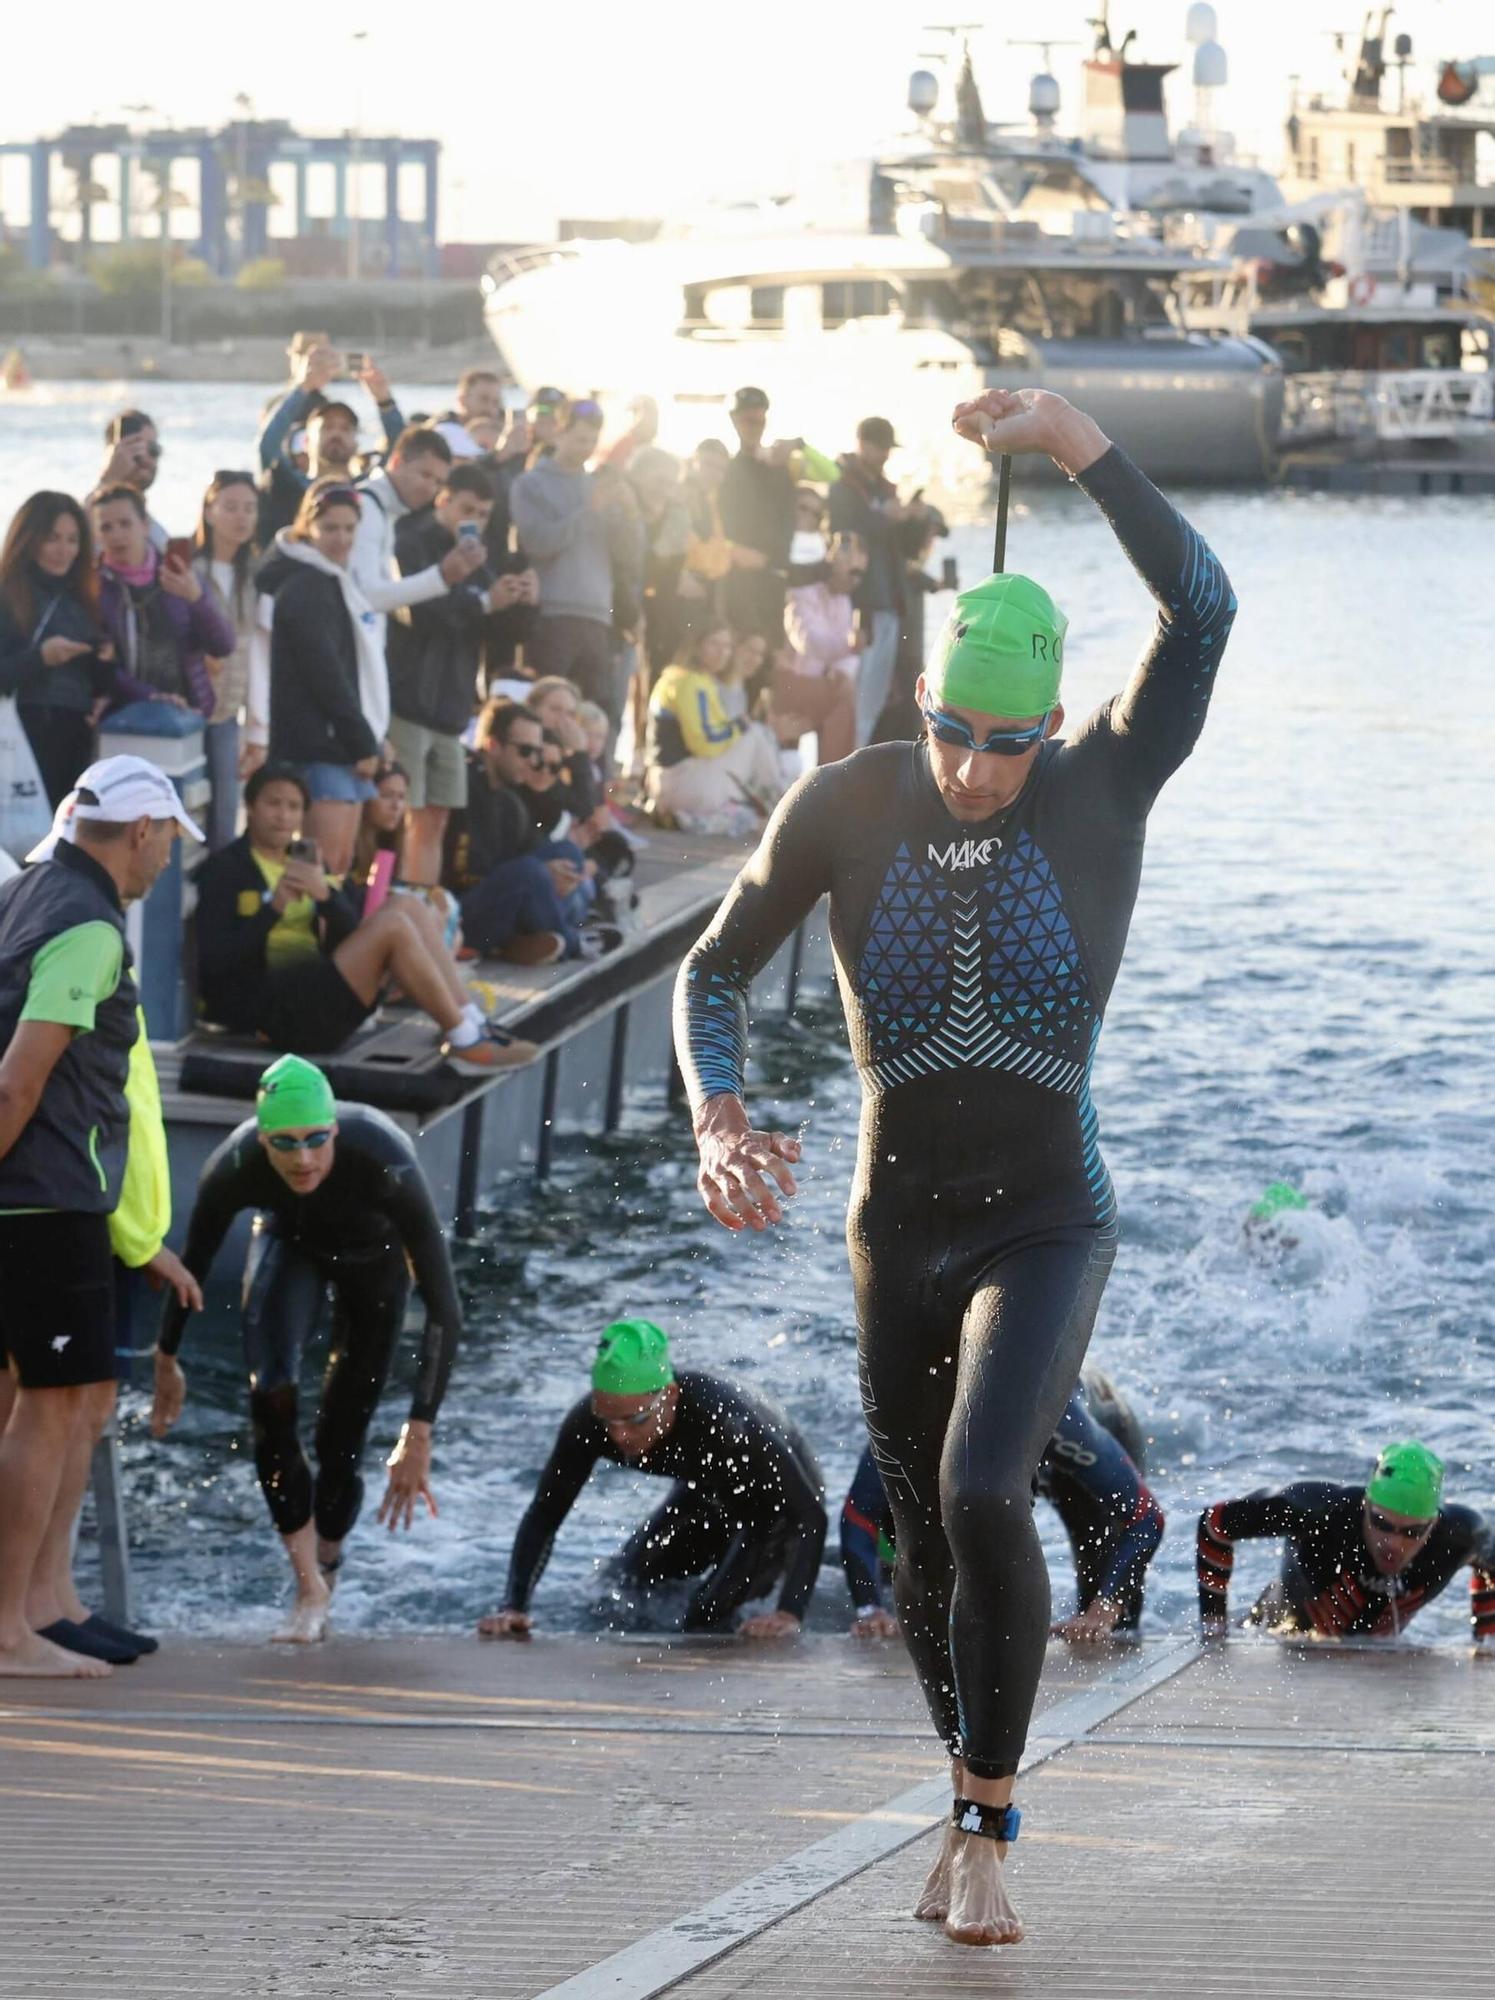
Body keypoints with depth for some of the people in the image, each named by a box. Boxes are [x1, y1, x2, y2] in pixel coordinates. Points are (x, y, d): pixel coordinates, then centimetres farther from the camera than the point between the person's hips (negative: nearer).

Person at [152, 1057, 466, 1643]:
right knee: (270, 1395, -23)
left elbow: (444, 1308, -40)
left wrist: (420, 1434, -44)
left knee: (342, 1438, 1)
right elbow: (192, 1263, -13)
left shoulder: (387, 1168, -44)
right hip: (290, 1240, 1)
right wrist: (166, 1359, 1)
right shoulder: (234, 1169, -36)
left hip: (373, 1254, -1)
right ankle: (308, 1586, -12)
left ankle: (323, 1591, 26)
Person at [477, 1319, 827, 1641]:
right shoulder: (590, 1423, -30)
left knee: (706, 1617, -16)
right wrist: (513, 1607, -35)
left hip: (779, 1502, -6)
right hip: (706, 1495, 6)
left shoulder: (724, 1423, -45)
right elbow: (543, 1516, -21)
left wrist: (790, 1614, -55)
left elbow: (810, 1513, -43)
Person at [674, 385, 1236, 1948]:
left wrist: (1074, 442, -33)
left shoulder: (1103, 793, -12)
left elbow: (1203, 606, -26)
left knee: (982, 1491, -25)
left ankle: (987, 1830, -11)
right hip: (896, 1229, 3)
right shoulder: (847, 807, -7)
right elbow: (714, 970, 2)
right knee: (926, 1552, 13)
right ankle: (975, 1803, 37)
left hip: (1046, 1224, -3)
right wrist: (719, 1120, -17)